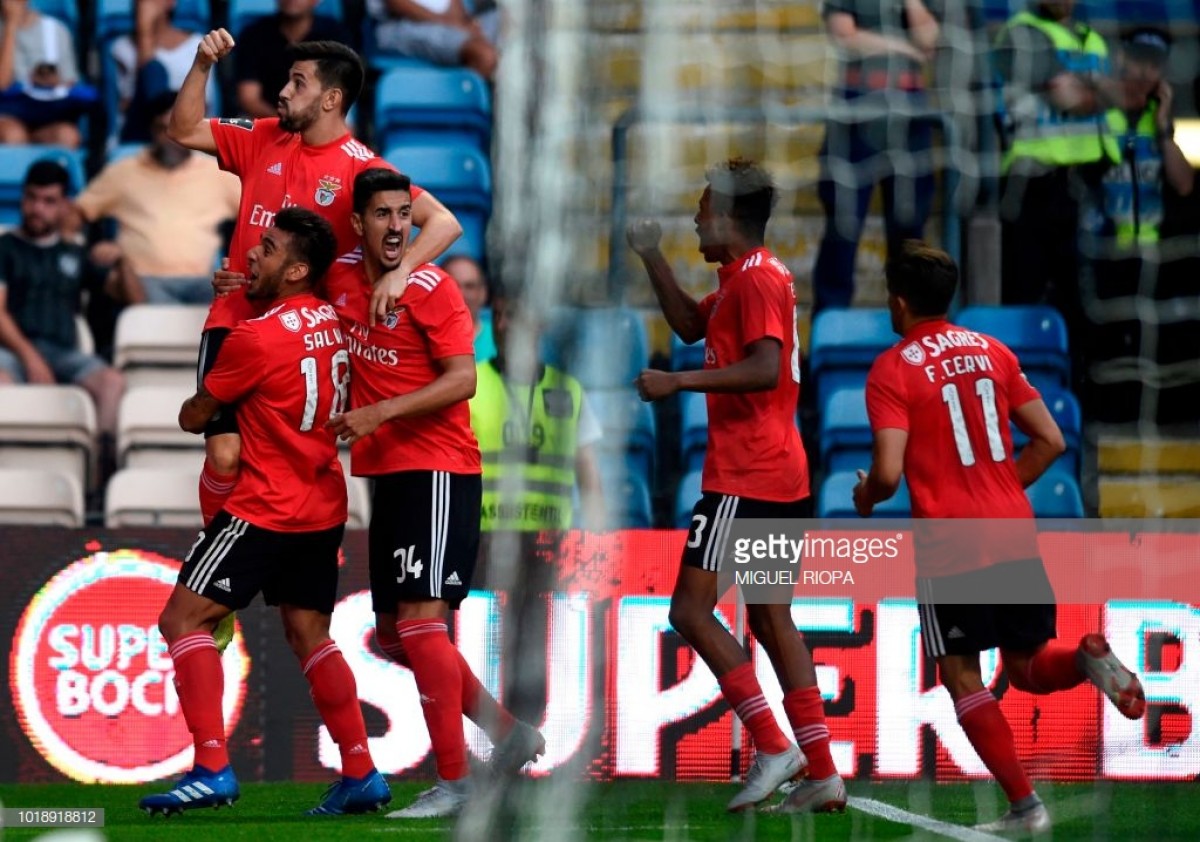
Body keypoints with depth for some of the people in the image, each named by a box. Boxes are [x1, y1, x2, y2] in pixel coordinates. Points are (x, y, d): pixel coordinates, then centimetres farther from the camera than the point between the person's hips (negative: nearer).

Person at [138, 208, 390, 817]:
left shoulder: (254, 339, -17)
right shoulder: (331, 321, 4)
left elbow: (194, 418, -3)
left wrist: (193, 407, 20)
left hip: (266, 509, -8)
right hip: (324, 508, 8)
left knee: (183, 619, -6)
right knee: (309, 636, 15)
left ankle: (212, 769, -17)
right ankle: (361, 775, 10)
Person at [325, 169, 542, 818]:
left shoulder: (431, 288, -11)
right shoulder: (341, 278, 8)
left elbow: (463, 379, -16)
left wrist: (379, 413, -21)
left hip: (438, 472, -8)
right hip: (386, 473, 8)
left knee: (420, 623, -15)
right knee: (393, 636, 10)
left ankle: (454, 782, -11)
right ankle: (509, 734, 22)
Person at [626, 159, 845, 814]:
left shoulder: (756, 279, -13)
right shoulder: (744, 279, 18)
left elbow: (765, 369, -25)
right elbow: (691, 324, 32)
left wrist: (679, 382, -25)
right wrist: (652, 258, 24)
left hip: (745, 481, -11)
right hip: (784, 478, 11)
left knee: (691, 608, -10)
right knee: (771, 619, 12)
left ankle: (774, 747, -15)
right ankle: (822, 773, 9)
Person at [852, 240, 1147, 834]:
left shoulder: (892, 369, -7)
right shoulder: (992, 353, 11)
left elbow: (889, 472, -16)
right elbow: (1050, 441, 9)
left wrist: (865, 497, 6)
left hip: (950, 548, -5)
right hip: (1015, 538, 5)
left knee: (961, 675, 5)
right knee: (1025, 668, 17)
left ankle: (1024, 805, -3)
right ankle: (1087, 658, -16)